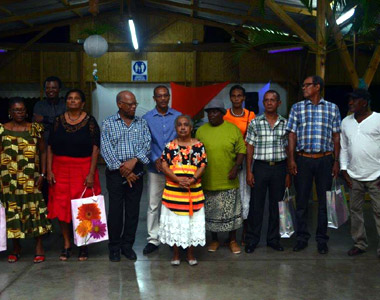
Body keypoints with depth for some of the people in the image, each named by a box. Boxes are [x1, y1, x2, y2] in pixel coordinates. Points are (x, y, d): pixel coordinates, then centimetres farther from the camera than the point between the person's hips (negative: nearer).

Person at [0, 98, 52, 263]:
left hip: (31, 178, -1)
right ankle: (16, 247, 20)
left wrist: (43, 174, -1)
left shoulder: (35, 128, 6)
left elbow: (43, 152, 6)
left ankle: (39, 247, 9)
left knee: (35, 208, -2)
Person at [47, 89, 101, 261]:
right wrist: (49, 171, -2)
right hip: (60, 169, 3)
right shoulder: (58, 121, 6)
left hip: (83, 169, -2)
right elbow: (50, 147, 6)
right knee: (61, 206, 3)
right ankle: (66, 244, 17)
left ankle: (83, 245, 14)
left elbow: (95, 149, -5)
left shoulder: (90, 122, -1)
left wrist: (91, 173, -11)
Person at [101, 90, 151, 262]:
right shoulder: (108, 123, 2)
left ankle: (127, 245, 18)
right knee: (115, 209, 0)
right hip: (115, 171, -2)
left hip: (136, 171, 3)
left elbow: (147, 144, -1)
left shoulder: (142, 123, 10)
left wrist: (134, 160, -17)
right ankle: (114, 247, 13)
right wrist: (122, 170, -12)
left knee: (133, 209, 6)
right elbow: (106, 149, -6)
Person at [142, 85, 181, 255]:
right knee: (153, 205, 3)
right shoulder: (147, 118, 2)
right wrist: (155, 160, -16)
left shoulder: (178, 116, 5)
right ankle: (153, 239, 14)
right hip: (155, 168, 0)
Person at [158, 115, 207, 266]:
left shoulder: (198, 145, 2)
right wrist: (178, 179, -17)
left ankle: (190, 254, 22)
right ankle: (175, 254, 20)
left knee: (192, 220, 6)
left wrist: (193, 179, -18)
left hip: (194, 190, 0)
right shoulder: (170, 146, 2)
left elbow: (202, 165, -2)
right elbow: (164, 166, -4)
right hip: (173, 190, 0)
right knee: (174, 221, 5)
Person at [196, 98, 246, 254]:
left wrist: (236, 167, -11)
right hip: (208, 181, 1)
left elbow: (241, 151, 1)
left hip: (228, 181, -1)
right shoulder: (201, 131, 2)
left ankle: (233, 240, 24)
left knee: (231, 211, 7)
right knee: (211, 212, 11)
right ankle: (214, 240, 28)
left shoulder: (233, 129, -1)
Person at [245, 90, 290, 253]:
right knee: (256, 204, 3)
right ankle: (252, 240, 14)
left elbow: (288, 149, 8)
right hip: (260, 166, -1)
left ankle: (273, 239, 22)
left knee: (276, 204, 9)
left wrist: (288, 173, 5)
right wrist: (249, 171, -4)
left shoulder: (285, 123, 6)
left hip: (279, 167, 2)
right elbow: (250, 148, 2)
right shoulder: (255, 123, 1)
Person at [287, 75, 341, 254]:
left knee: (324, 202, 5)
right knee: (301, 201, 5)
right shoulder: (297, 107, 6)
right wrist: (291, 159, -4)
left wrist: (336, 161, 1)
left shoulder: (332, 108, 6)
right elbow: (292, 134, 3)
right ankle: (302, 238, 17)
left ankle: (322, 240, 16)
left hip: (325, 160, 0)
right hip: (303, 159, 0)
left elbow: (336, 137, 6)